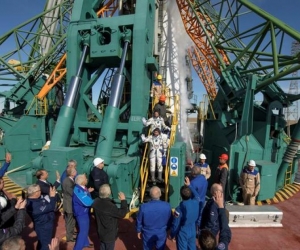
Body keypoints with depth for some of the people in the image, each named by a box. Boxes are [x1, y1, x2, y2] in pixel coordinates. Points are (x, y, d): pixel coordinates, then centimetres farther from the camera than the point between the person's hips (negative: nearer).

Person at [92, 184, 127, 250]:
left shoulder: (96, 201, -12)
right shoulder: (110, 206, -38)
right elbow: (122, 214, -27)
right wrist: (123, 200, -20)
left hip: (101, 231, 7)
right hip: (109, 234, -7)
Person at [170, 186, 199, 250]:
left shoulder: (179, 208, -33)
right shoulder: (196, 202, -19)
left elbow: (175, 224, -20)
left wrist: (172, 235, 0)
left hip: (182, 233, -4)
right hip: (193, 231, 4)